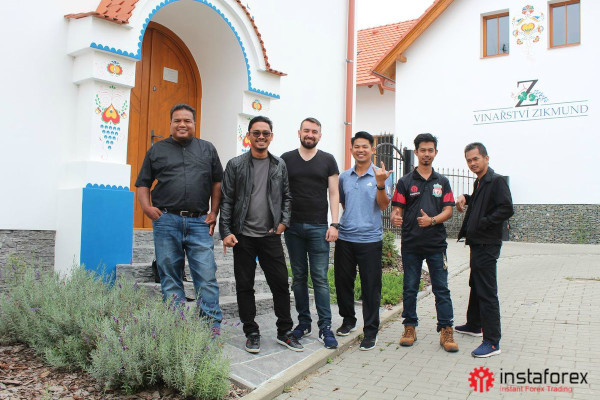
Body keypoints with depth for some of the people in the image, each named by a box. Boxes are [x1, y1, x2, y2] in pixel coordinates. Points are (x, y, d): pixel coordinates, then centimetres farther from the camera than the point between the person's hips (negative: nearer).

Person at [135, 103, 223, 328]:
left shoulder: (207, 149, 15)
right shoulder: (157, 150, 14)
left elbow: (217, 182, 16)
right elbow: (143, 184, 15)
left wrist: (214, 212, 5)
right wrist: (147, 207, -3)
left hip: (199, 222, 0)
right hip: (166, 221, 1)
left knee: (207, 277, -6)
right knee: (170, 278, 5)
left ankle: (212, 328, 0)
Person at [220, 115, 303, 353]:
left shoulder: (280, 165, 9)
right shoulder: (235, 165, 3)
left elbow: (287, 196, 14)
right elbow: (226, 200, 0)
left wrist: (284, 221, 0)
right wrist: (226, 232, -6)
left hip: (271, 236, 1)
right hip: (243, 236, -1)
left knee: (280, 283, 2)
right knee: (244, 286, 5)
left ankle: (285, 332, 17)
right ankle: (251, 333, 18)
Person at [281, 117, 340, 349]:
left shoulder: (328, 160, 7)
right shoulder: (286, 159, 8)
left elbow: (334, 193, 4)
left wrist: (334, 224, -5)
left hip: (318, 227, -1)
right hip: (293, 226, 2)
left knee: (320, 278, -3)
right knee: (299, 277, 8)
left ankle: (325, 327, 2)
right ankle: (303, 322, 19)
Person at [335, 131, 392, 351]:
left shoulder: (380, 175, -2)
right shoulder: (344, 177, 10)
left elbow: (383, 205, -11)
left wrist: (380, 184, -25)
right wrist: (336, 224, 7)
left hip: (369, 238, -4)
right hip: (344, 237, 4)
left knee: (371, 286, 1)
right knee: (342, 281, 13)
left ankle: (371, 331, 12)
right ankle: (348, 320, 33)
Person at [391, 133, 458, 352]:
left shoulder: (442, 182, 10)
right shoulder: (405, 182, 5)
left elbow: (448, 210, 4)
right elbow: (397, 209, 1)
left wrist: (432, 220, -16)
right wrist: (395, 218, -23)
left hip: (436, 244, 1)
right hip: (411, 244, 0)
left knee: (441, 289, 2)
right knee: (410, 289, 8)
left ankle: (446, 331, 10)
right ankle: (410, 328, 20)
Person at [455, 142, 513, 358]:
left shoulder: (496, 180, -13)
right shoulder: (479, 182, 16)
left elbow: (507, 209, -23)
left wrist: (483, 223, -21)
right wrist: (465, 198, 12)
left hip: (487, 245, -10)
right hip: (477, 243, 11)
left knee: (487, 292, -9)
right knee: (476, 286, 22)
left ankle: (492, 342, -4)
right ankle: (474, 325, 38)